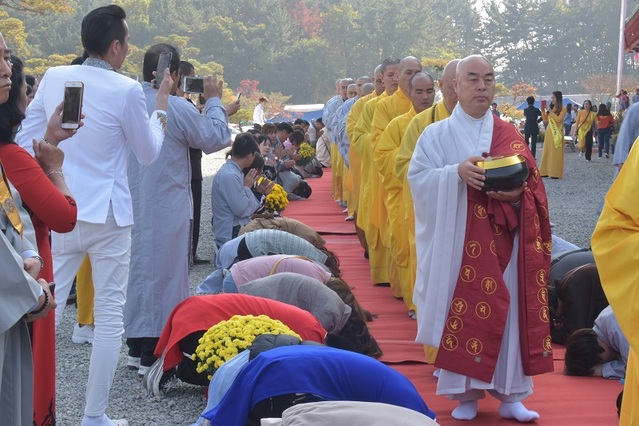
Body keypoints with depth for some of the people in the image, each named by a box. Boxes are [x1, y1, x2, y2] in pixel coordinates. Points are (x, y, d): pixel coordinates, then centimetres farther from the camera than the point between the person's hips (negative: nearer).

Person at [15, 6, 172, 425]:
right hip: (107, 215, -4)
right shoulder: (126, 91, -11)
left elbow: (26, 143, 7)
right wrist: (162, 102, 13)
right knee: (110, 316, 5)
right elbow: (148, 153, 2)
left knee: (46, 311, 11)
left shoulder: (53, 78, 1)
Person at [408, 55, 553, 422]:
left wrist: (518, 194, -15)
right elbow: (418, 178, -5)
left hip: (503, 244, 2)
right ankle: (466, 392, 10)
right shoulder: (437, 135, 4)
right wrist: (457, 172, -20)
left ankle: (510, 393, 11)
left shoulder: (511, 136, 9)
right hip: (458, 243, -2)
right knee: (463, 311, -1)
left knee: (507, 311, 1)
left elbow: (535, 187, 7)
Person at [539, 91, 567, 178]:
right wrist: (543, 111, -2)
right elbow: (545, 120, 12)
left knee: (556, 153, -5)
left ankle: (555, 173, -5)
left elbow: (558, 119, -16)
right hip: (549, 131, 6)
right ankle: (546, 172, 8)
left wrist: (550, 111, -15)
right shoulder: (550, 107, 11)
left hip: (557, 133, -6)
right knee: (547, 151, 5)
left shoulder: (563, 109, -4)